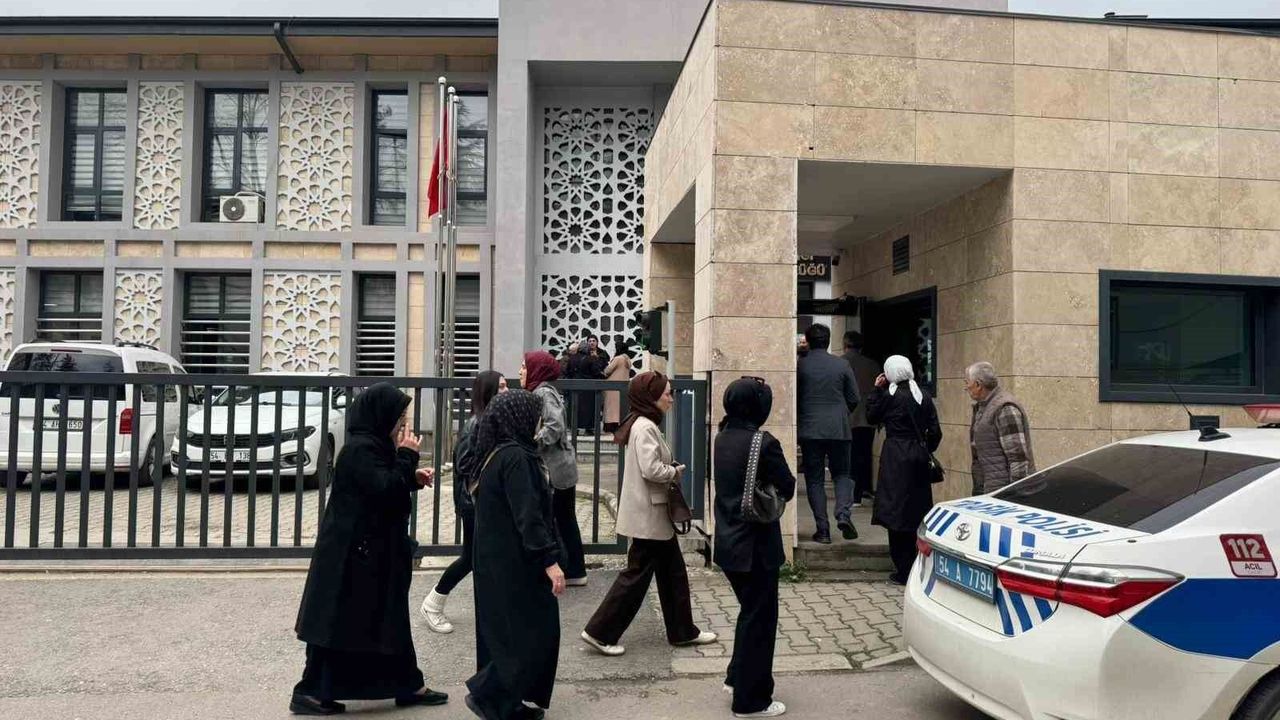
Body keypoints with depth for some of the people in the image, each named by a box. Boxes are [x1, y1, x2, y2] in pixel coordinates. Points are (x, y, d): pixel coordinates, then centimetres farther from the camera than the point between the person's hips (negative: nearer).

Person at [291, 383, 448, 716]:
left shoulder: (373, 446, 11)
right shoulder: (361, 449, -20)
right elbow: (386, 491, -26)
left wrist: (413, 477, 6)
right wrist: (407, 456, -20)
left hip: (373, 550, 10)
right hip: (353, 552, -10)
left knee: (388, 619, 15)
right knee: (340, 622, 1)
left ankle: (408, 686, 23)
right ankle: (310, 692, 15)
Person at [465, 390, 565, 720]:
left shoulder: (496, 454, 11)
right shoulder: (515, 457, -20)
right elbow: (528, 514, -25)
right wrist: (550, 560, -24)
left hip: (499, 560, 10)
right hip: (515, 563, -10)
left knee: (507, 632, 15)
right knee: (533, 634, -1)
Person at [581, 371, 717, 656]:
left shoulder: (645, 424, 13)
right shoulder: (645, 427, -19)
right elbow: (651, 469, -27)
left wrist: (671, 469, 3)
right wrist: (676, 472, -11)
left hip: (653, 513, 10)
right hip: (648, 515, -10)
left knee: (672, 571, 16)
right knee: (637, 574, -1)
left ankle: (682, 631, 26)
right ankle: (600, 632, 8)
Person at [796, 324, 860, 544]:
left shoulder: (800, 365, -4)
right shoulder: (842, 365, 1)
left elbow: (794, 397, 0)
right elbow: (854, 399, 5)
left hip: (809, 429, -1)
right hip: (838, 429, 1)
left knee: (814, 479, 6)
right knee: (841, 473, 15)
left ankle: (823, 529, 4)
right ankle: (843, 514, -7)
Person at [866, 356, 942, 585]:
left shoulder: (889, 395, -10)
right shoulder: (923, 396, 5)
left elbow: (871, 416, 4)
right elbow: (935, 432, 6)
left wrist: (876, 390, 6)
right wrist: (925, 451, 18)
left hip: (895, 456, -5)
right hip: (919, 456, 5)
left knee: (896, 510, 0)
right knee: (915, 512, 14)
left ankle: (904, 570, 2)